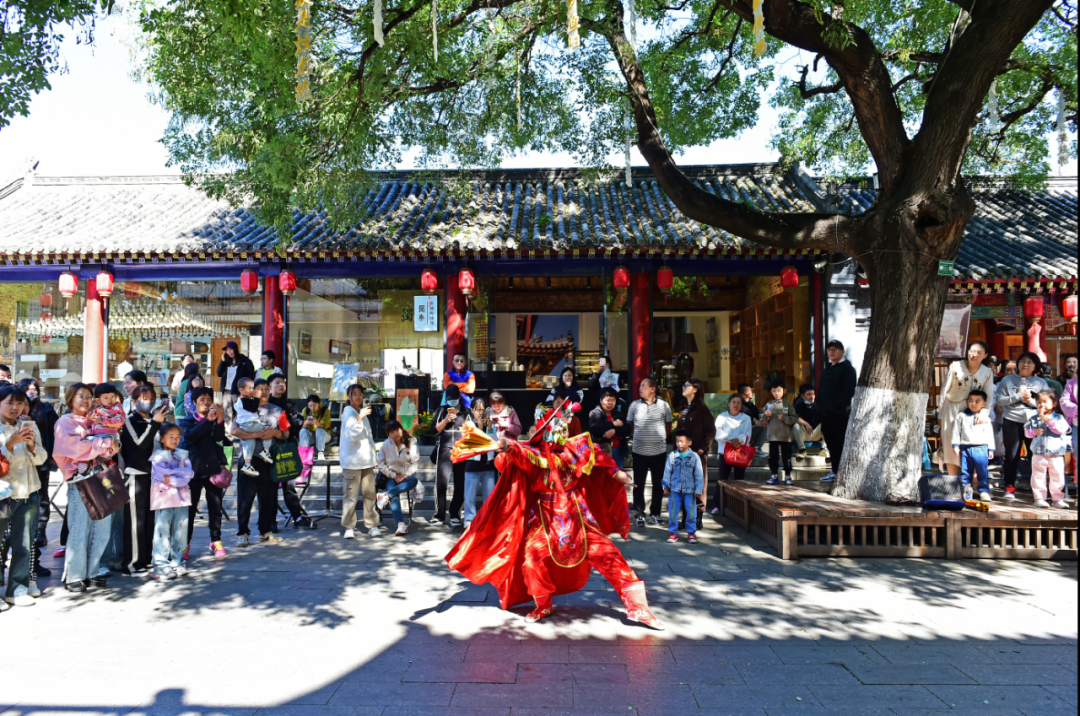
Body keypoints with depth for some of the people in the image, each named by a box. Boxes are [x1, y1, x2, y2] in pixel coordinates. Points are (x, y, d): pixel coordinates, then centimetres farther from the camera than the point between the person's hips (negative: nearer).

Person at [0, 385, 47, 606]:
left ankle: (18, 587, 16)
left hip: (28, 493, 4)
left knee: (24, 544, 7)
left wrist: (31, 443, -12)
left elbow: (41, 459, 5)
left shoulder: (29, 425, 7)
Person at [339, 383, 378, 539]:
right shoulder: (349, 412, -3)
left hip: (366, 460, 7)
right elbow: (351, 435, -16)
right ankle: (349, 527, 1)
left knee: (369, 492, 3)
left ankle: (372, 525, 8)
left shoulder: (362, 412, 20)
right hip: (352, 461, -7)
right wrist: (360, 418, -24)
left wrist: (373, 458, 21)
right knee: (351, 494, -6)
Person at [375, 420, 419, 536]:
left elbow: (416, 463, 0)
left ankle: (386, 495, -39)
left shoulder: (411, 443, 0)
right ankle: (401, 524, -42)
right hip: (392, 477, -1)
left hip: (407, 475, 1)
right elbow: (381, 465, 3)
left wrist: (405, 475, -14)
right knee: (394, 496, -33)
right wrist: (394, 476, -9)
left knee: (414, 480, -36)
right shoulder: (386, 445, 2)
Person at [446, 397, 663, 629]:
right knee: (532, 558, -16)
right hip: (546, 518, -2)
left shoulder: (576, 447, 1)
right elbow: (521, 454, -35)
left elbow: (598, 457, 19)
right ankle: (543, 606, 13)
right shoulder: (535, 453, -12)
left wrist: (617, 473, 25)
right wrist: (507, 447, -56)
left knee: (607, 554, -2)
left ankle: (637, 608, 9)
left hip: (577, 514, 2)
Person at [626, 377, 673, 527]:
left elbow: (668, 425, 11)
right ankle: (640, 514, 15)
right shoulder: (634, 405, 0)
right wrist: (637, 437, 8)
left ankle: (655, 514, 21)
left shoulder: (664, 405, -1)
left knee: (658, 484, 9)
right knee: (638, 484, 4)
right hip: (639, 451, 0)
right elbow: (629, 423, 10)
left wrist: (662, 439, 9)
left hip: (659, 451, 0)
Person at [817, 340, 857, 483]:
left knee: (840, 443, -6)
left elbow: (849, 391, -15)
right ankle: (835, 471, 18)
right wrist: (821, 407, 9)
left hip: (840, 413, -8)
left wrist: (836, 406, -18)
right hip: (826, 413, 8)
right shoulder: (827, 369, 21)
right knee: (831, 443, 11)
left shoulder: (847, 368, -5)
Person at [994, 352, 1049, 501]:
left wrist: (1030, 400, -9)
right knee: (1011, 455, 2)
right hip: (1012, 422, 0)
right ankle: (1009, 487, 8)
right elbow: (1000, 399, -1)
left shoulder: (1041, 382, 12)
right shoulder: (1007, 380, 10)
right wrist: (1019, 396, -9)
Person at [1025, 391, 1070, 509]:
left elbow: (1061, 429, -14)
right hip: (1038, 454, 1)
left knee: (1057, 477, 5)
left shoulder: (1058, 418, 2)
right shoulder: (1034, 419, 7)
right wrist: (1034, 432, -13)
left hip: (1056, 455, -1)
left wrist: (1048, 421, -19)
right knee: (1038, 477, 2)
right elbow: (1026, 430, 6)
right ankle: (1039, 498, 9)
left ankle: (1058, 498, 15)